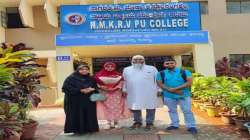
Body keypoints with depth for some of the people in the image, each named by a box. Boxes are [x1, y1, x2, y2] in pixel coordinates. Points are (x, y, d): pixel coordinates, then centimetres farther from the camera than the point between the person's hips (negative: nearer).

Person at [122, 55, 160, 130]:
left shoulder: (152, 69, 6)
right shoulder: (127, 69, 12)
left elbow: (157, 80, 5)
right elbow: (124, 81, 13)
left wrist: (158, 90, 0)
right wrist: (124, 89, 6)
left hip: (149, 93, -1)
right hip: (134, 93, 2)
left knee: (150, 107, 2)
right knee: (135, 107, 8)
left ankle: (149, 123, 15)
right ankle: (137, 122, 23)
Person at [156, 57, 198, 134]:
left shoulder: (184, 72, -4)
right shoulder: (161, 73, 3)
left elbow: (189, 82, -12)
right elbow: (160, 84, -3)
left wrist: (175, 88, -20)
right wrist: (170, 90, -18)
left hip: (184, 95, -2)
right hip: (169, 95, 3)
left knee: (187, 110, -1)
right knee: (172, 110, 14)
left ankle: (191, 126, 7)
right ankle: (174, 124, 29)